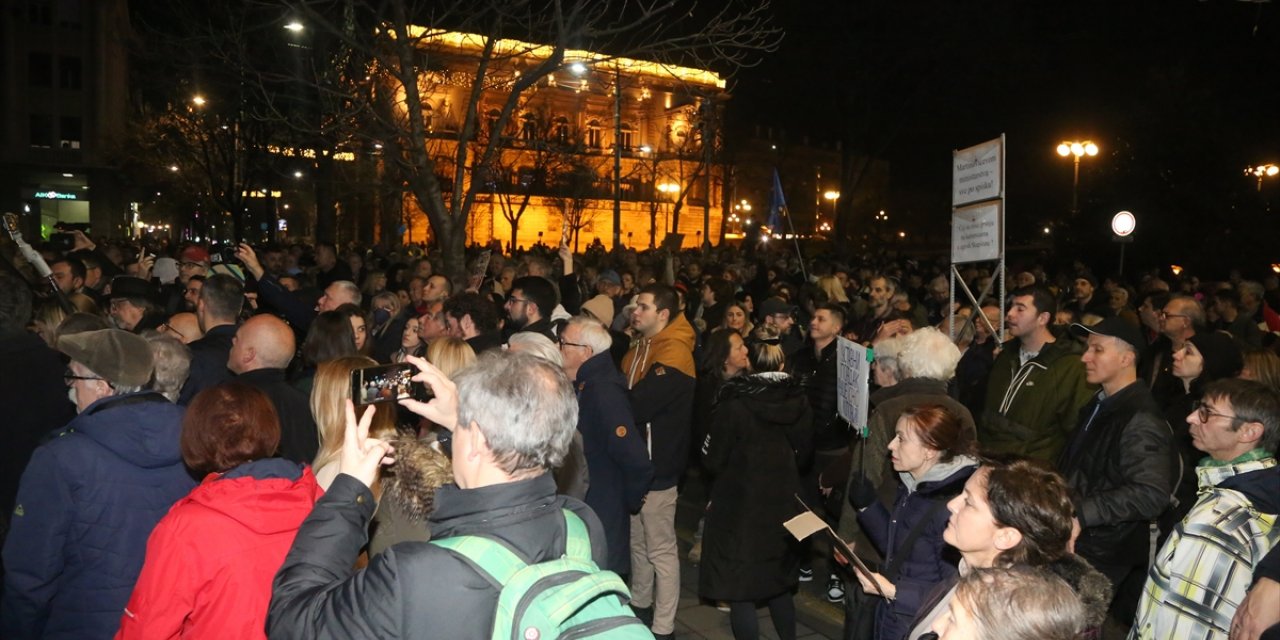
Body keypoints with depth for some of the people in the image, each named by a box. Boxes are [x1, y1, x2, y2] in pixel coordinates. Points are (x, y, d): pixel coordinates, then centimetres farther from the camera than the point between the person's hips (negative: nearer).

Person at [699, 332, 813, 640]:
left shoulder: (734, 403, -17)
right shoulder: (800, 401, -4)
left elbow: (713, 458, -12)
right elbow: (802, 453, 6)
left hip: (740, 505, -5)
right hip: (783, 502, 5)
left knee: (740, 591, 6)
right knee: (779, 583, 23)